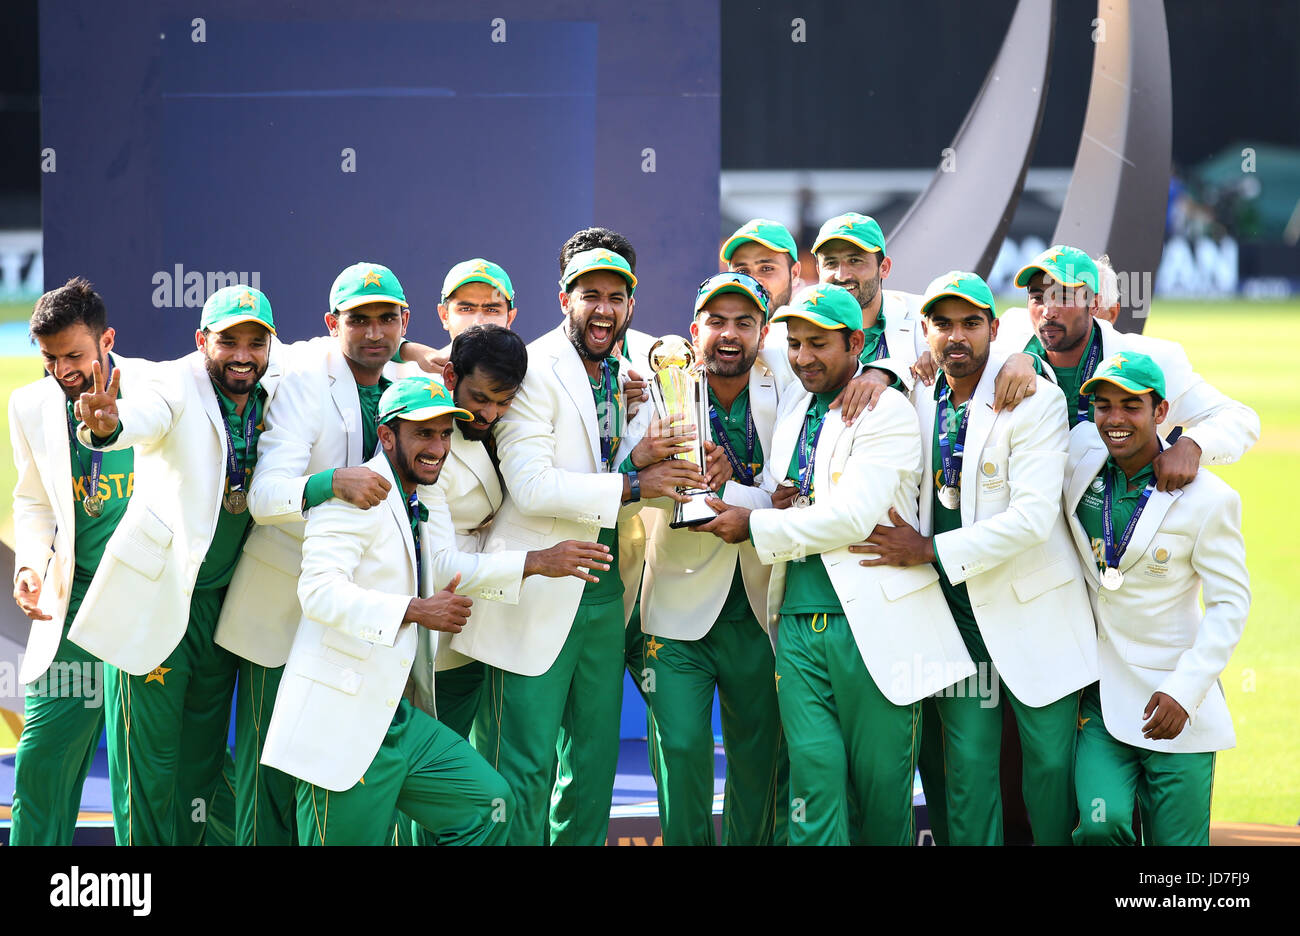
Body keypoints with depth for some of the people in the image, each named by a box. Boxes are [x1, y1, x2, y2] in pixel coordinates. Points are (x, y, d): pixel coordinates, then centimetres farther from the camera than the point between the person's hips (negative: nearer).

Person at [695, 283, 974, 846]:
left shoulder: (888, 413, -6)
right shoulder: (793, 408, 18)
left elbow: (853, 516, -15)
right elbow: (775, 493, 28)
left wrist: (755, 527, -8)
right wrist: (774, 498, 2)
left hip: (870, 624, -6)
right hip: (799, 624, 6)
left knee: (880, 782, 1)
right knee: (814, 770, -3)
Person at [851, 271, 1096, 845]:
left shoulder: (1036, 400, -10)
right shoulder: (915, 398, 6)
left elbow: (1033, 517, -19)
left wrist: (929, 550, -19)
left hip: (1031, 606, -4)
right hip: (955, 606, 4)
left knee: (1050, 759, -1)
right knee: (968, 761, 1)